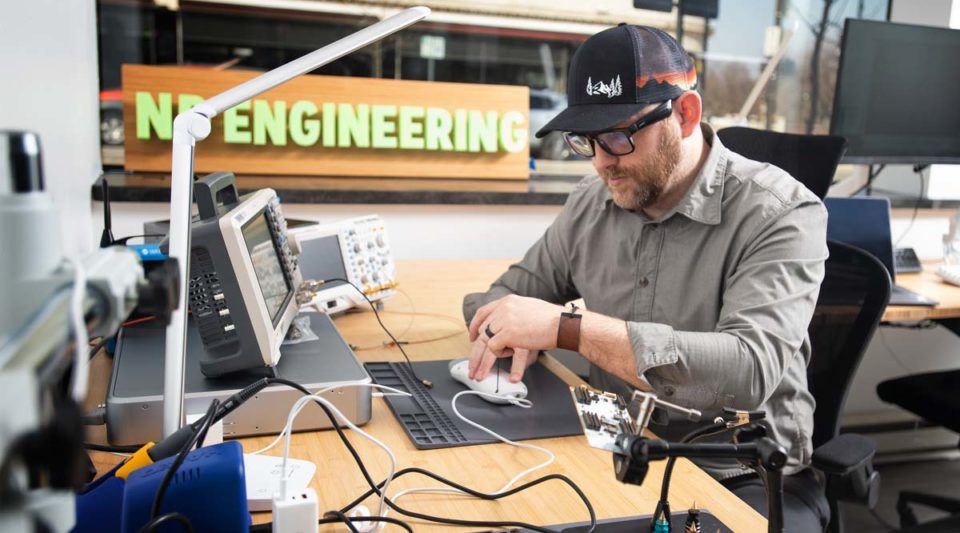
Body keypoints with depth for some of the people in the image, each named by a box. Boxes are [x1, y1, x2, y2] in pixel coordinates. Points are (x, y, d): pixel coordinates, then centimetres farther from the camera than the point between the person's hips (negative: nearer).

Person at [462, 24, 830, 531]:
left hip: (744, 479, -3)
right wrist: (512, 332, -13)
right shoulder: (591, 203, 1)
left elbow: (751, 370, -28)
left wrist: (567, 328, -31)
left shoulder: (780, 213, -14)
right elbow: (511, 292, 11)